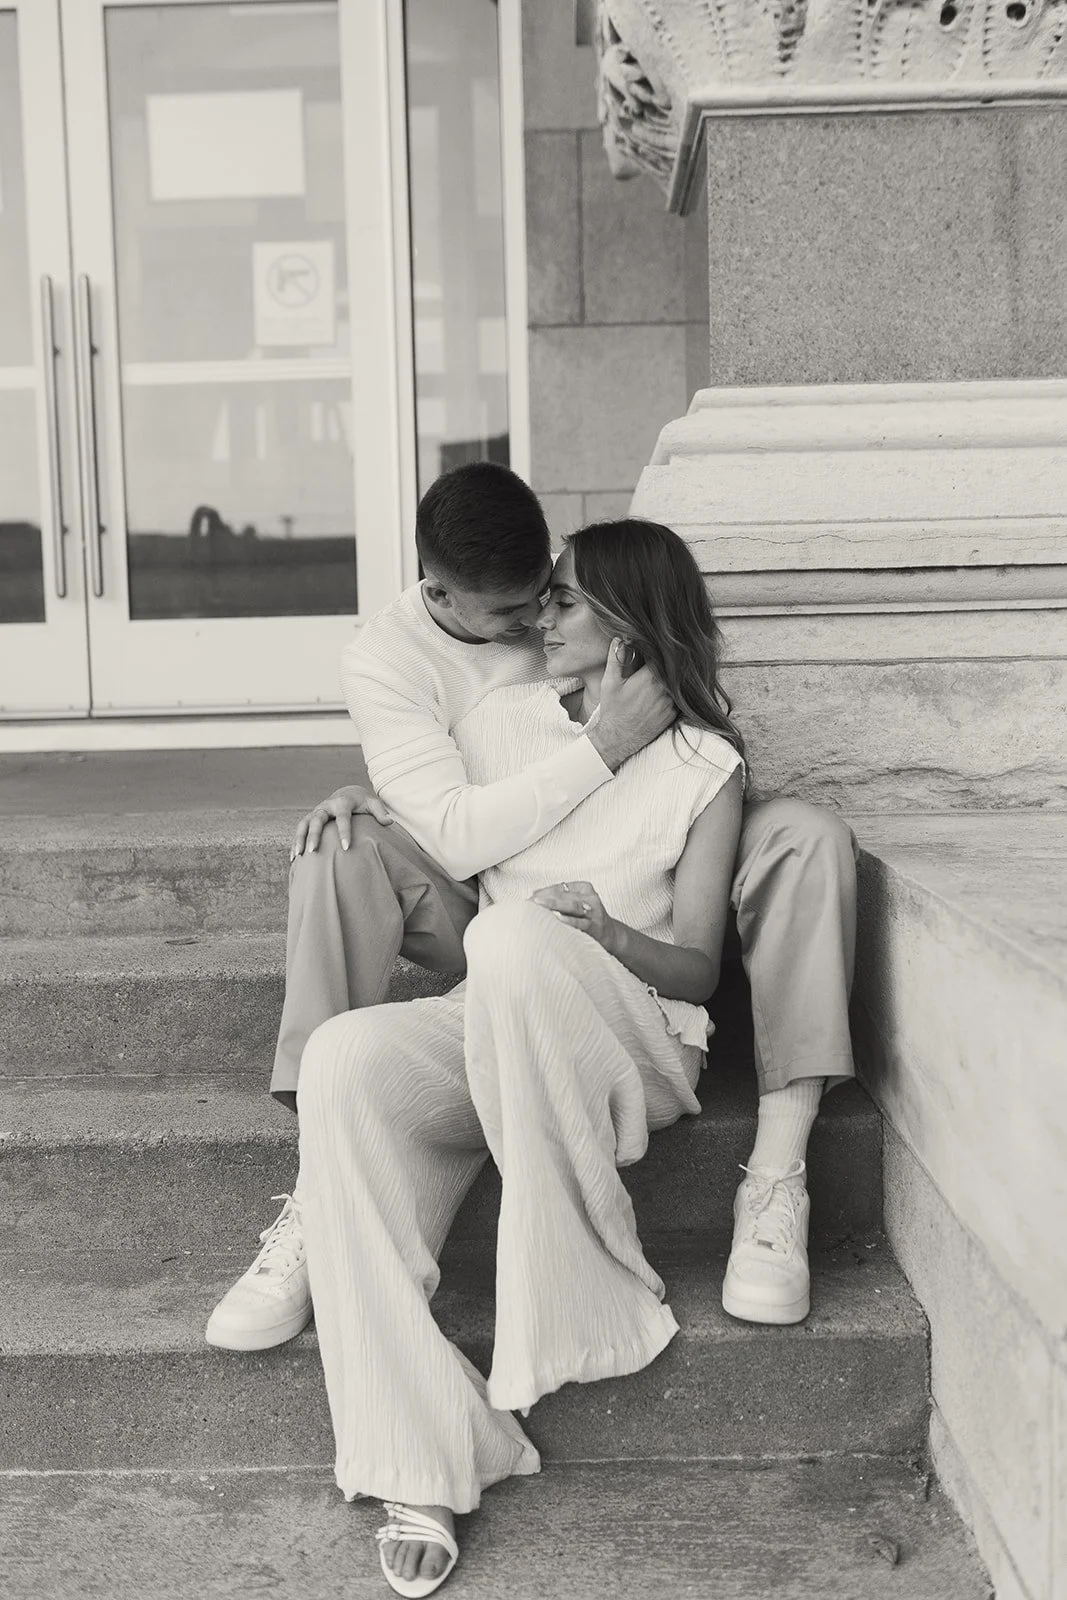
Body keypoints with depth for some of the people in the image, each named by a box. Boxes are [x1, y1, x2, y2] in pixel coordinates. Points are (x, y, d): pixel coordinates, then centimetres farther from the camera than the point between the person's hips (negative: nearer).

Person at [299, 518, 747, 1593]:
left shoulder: (703, 767, 1)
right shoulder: (499, 722, 12)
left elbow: (697, 968, -1)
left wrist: (597, 925, -19)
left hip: (636, 1042, -3)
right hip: (491, 1025, 4)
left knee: (516, 939, -37)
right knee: (343, 1059, -30)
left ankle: (584, 1303, -23)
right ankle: (417, 1472, -33)